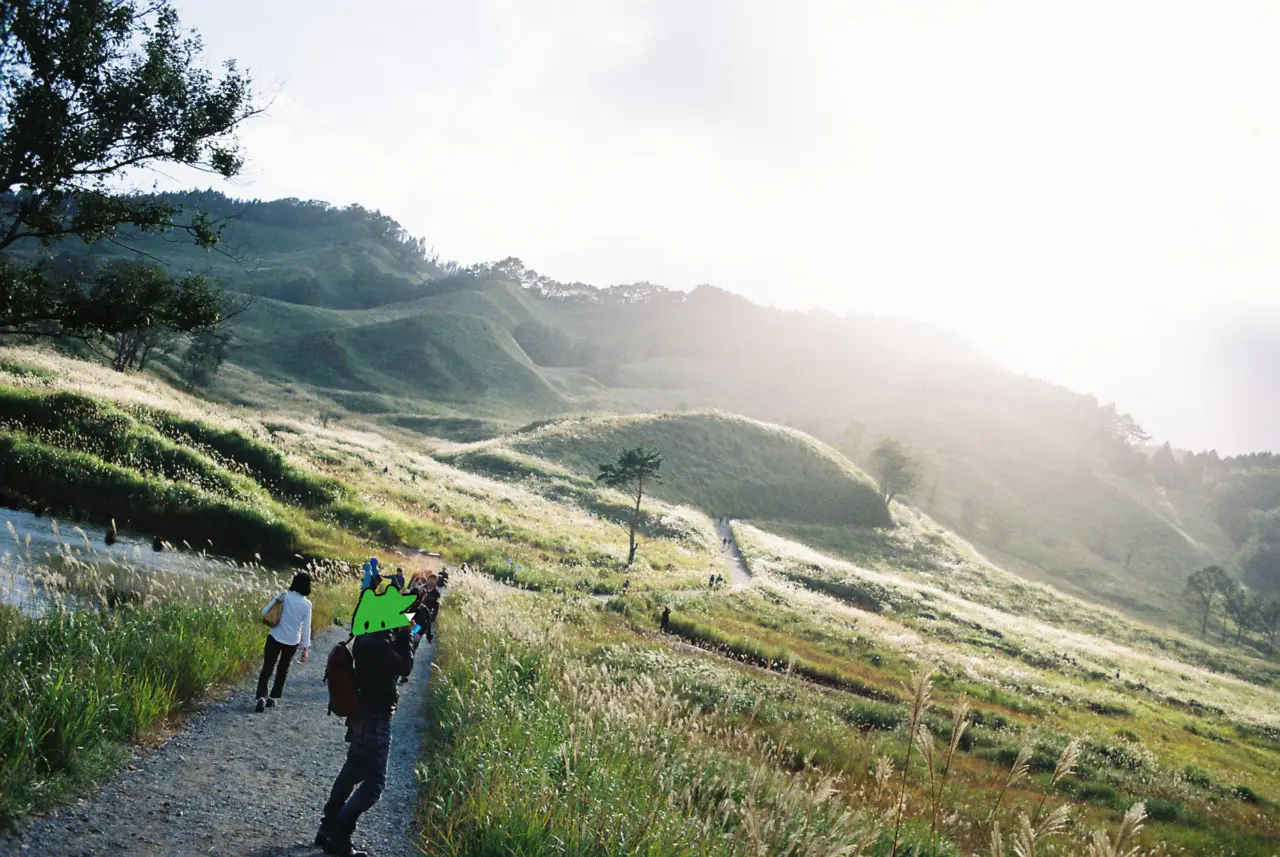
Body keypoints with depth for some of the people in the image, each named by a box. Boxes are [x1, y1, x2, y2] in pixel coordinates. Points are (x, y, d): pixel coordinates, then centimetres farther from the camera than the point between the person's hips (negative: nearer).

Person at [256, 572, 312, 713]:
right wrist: (306, 648, 1)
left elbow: (265, 612, -5)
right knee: (283, 670, 19)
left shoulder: (284, 596, -8)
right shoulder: (307, 604, -7)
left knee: (267, 668, 0)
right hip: (292, 642, 1)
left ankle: (261, 697, -16)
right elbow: (306, 628, -5)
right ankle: (273, 698, 22)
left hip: (275, 638, -1)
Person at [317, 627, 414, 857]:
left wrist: (401, 637, 3)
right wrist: (404, 636, -12)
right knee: (374, 781, -3)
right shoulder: (378, 643, -25)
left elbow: (394, 660, 14)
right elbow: (405, 667, -18)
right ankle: (338, 838, 1)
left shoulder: (367, 636, 5)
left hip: (362, 713, 10)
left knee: (353, 770, 21)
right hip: (374, 718, -10)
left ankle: (328, 828, 30)